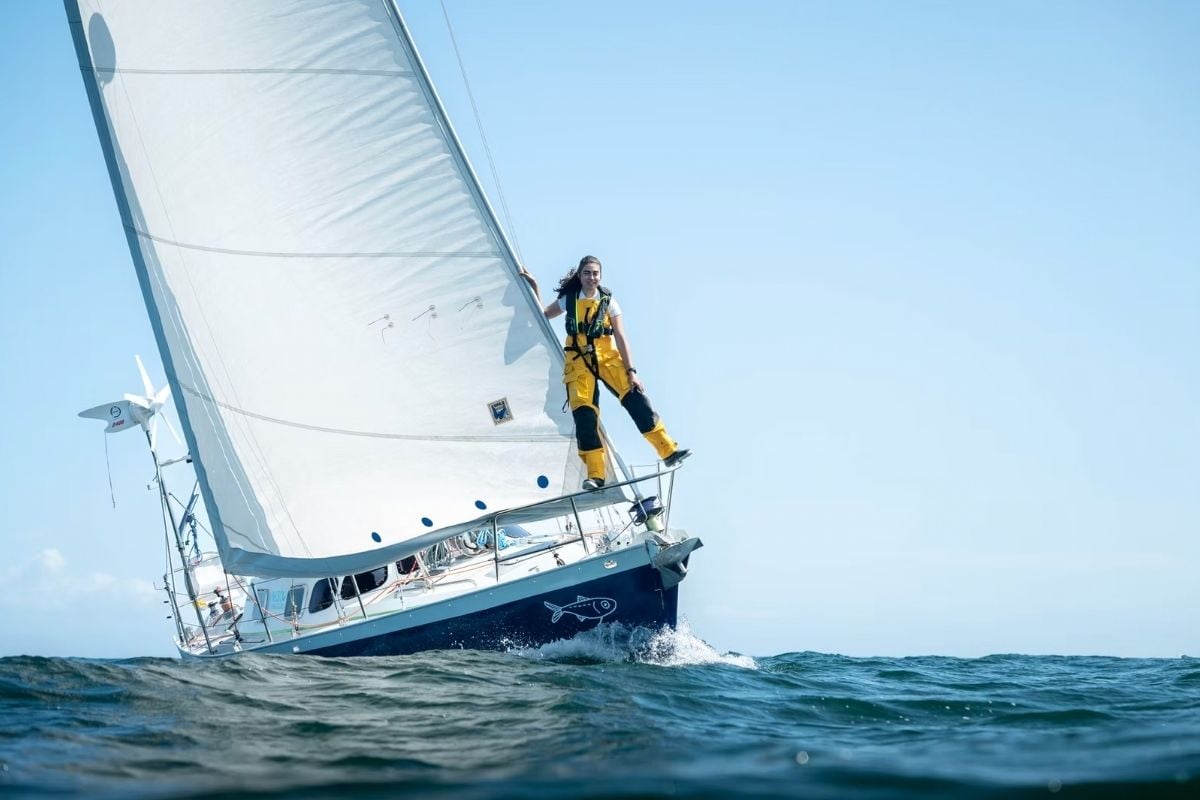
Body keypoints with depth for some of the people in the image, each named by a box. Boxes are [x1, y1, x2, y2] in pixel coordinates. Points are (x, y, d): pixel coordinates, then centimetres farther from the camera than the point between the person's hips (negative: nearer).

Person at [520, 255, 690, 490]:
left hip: (608, 357, 0)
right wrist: (534, 288, 11)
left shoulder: (609, 302, 3)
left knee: (636, 398, -18)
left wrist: (631, 372, -10)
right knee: (584, 415, -13)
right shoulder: (569, 299, 7)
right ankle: (595, 475, -12)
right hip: (579, 361, 1)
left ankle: (668, 451, -15)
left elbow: (621, 339, -2)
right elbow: (543, 316, 21)